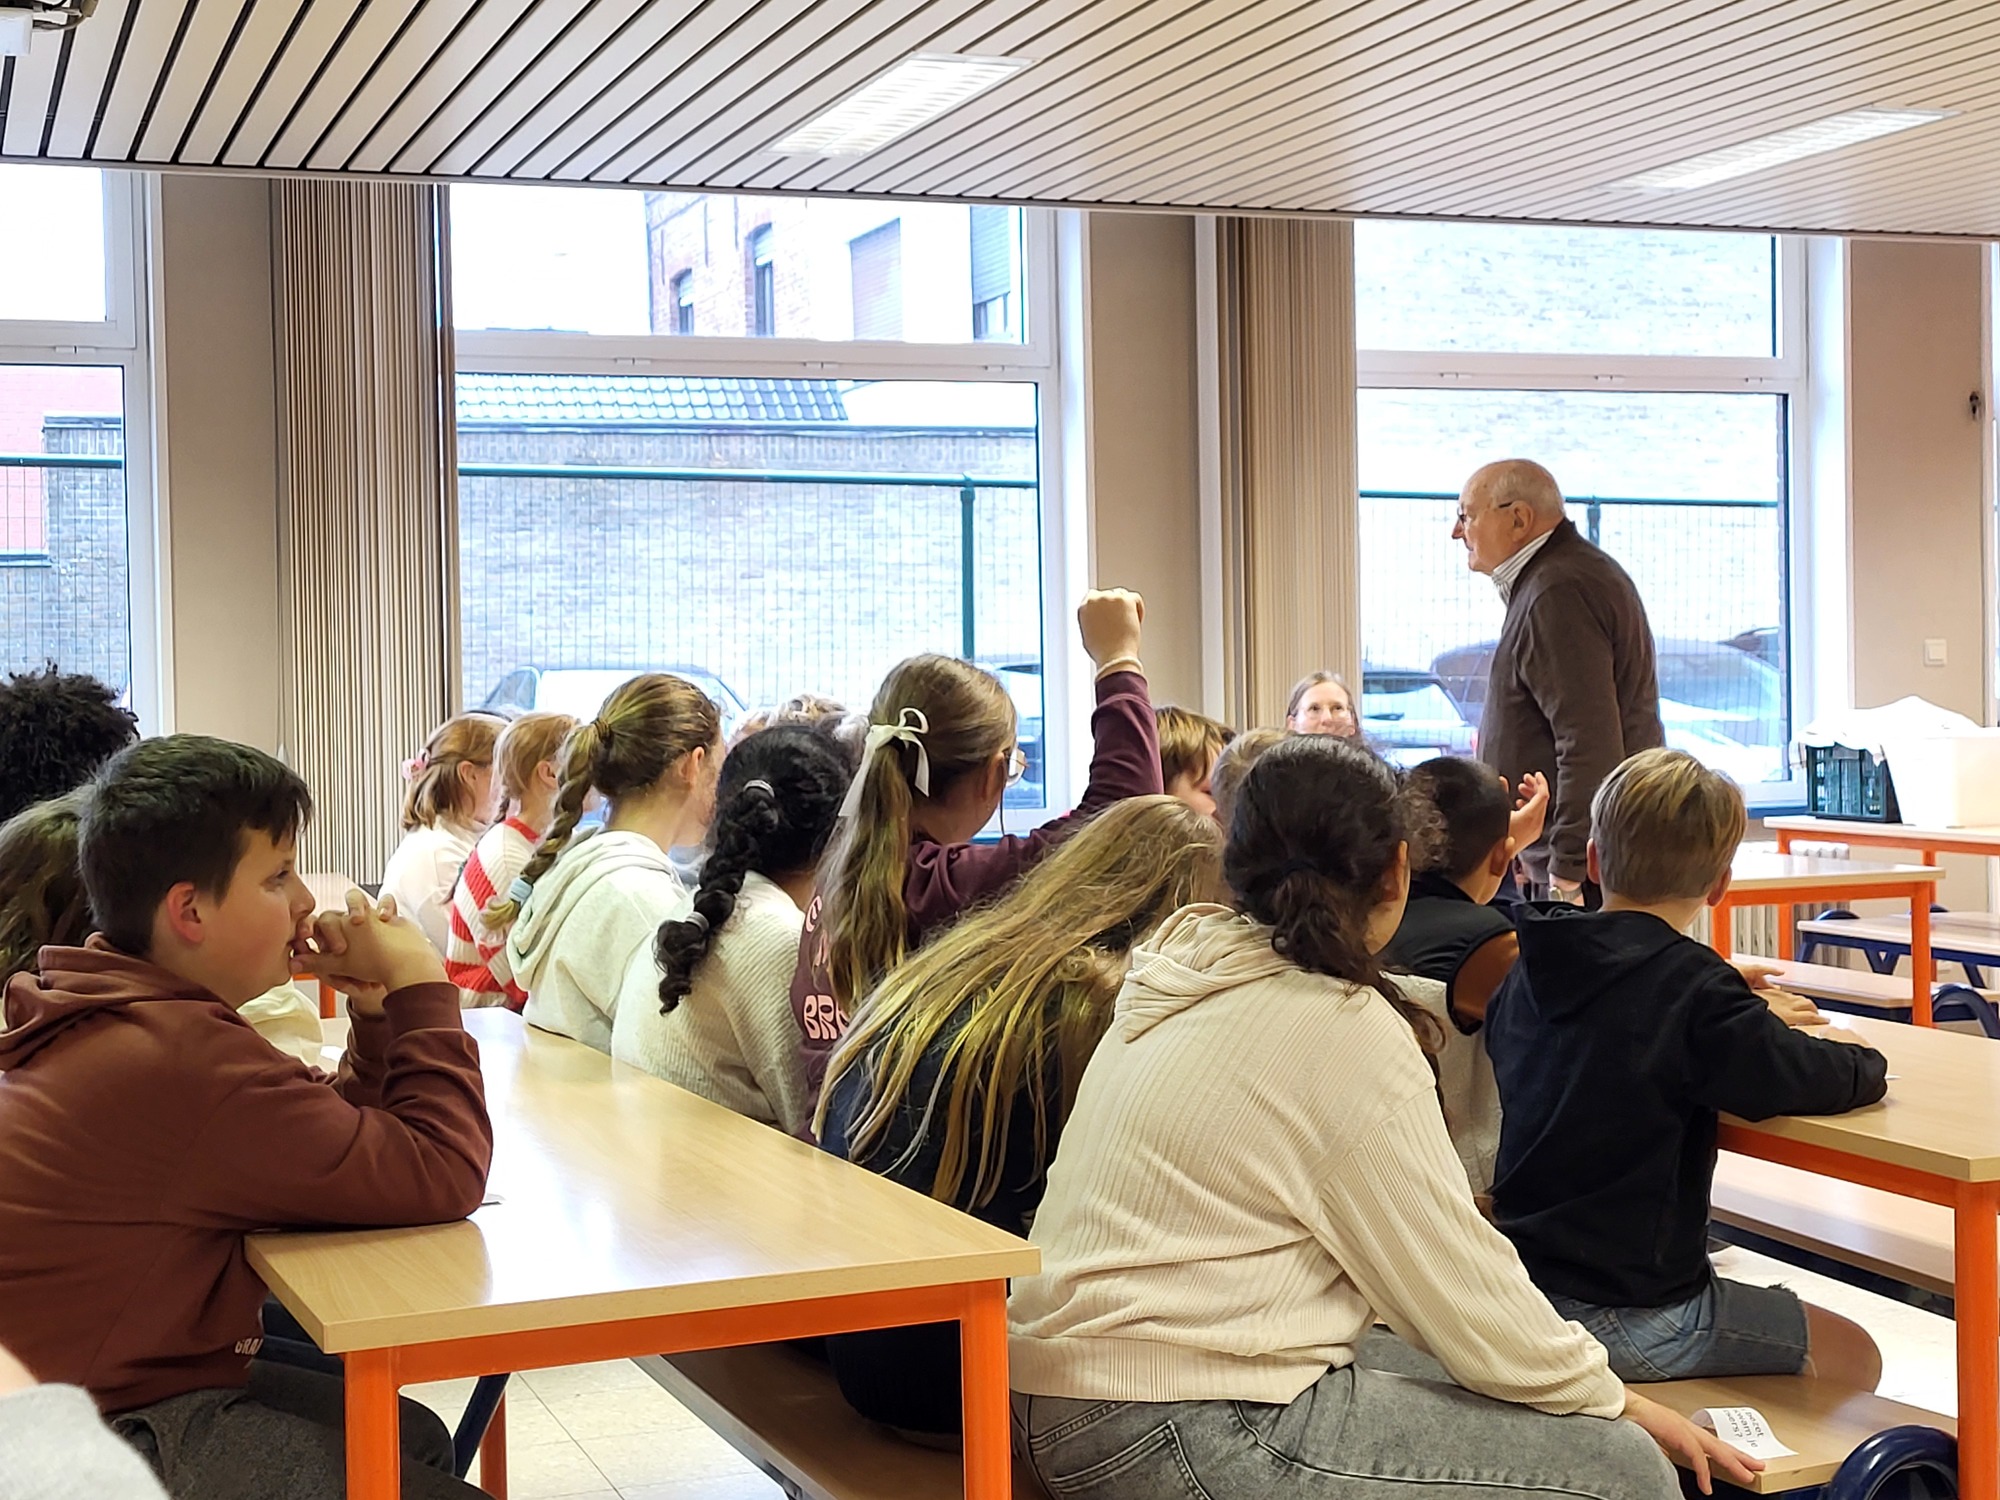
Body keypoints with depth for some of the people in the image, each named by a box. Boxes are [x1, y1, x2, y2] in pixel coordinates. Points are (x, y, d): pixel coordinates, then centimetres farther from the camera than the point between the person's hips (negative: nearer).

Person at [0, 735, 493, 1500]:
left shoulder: (125, 1019, 6)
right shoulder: (183, 1056, -27)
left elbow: (336, 1135, 12)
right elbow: (441, 1176, -25)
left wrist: (374, 1006, -4)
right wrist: (420, 983, -14)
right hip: (110, 1434, -11)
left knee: (412, 1437, 17)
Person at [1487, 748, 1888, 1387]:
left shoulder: (1531, 971, 4)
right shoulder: (1693, 987, -17)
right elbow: (1797, 1078, -21)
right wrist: (1865, 1065, 4)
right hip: (1627, 1320, -7)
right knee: (1851, 1357, 8)